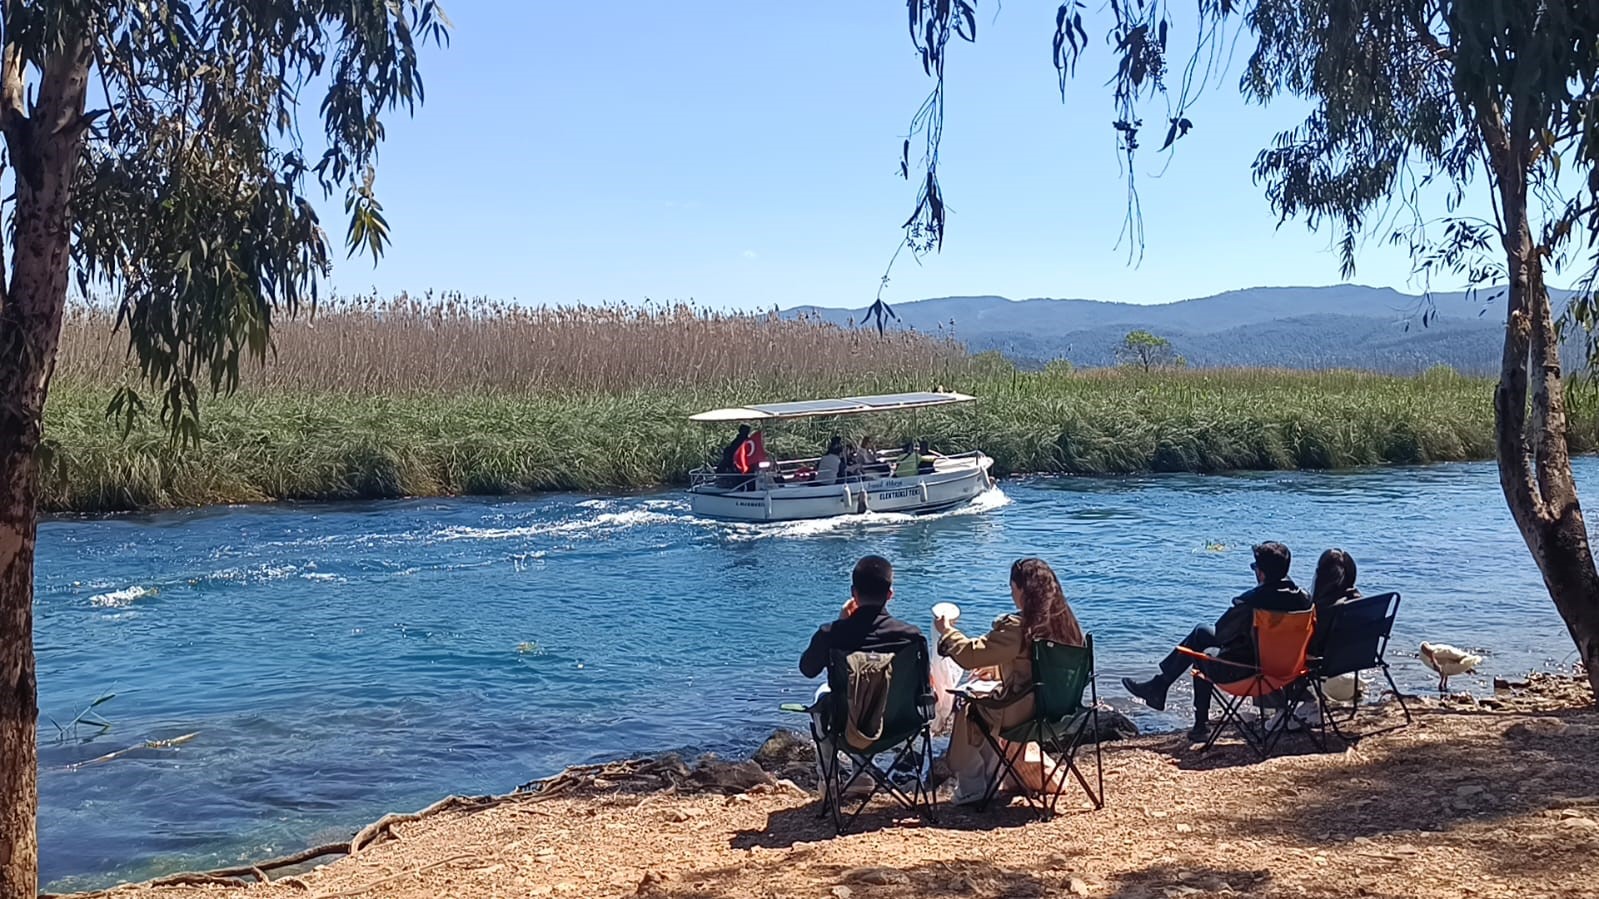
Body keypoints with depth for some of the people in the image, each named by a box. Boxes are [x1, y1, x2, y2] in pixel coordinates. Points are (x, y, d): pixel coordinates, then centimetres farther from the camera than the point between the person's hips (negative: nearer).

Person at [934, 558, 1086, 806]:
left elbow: (970, 654, -16)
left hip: (1022, 713, -8)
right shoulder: (1066, 622, 0)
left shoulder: (1015, 627, -22)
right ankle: (992, 778, 40)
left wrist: (946, 631, 1)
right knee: (989, 703, 31)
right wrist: (997, 671, 21)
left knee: (968, 712, 18)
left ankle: (970, 786, 27)